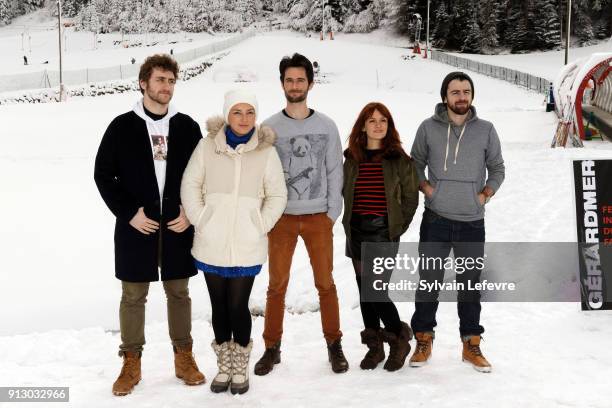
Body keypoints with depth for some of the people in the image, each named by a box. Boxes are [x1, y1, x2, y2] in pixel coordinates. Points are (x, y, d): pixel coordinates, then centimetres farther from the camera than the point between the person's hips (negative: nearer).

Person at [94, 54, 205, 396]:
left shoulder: (187, 127, 3)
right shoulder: (122, 126, -2)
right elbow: (103, 175, 0)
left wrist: (191, 213, -5)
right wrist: (129, 213, -10)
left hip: (178, 228, 2)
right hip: (135, 227, -1)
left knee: (179, 293, 12)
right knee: (133, 296, 7)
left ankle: (184, 357, 24)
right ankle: (132, 363, 20)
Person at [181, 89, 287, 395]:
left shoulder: (266, 151, -3)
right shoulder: (208, 146, -1)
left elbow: (277, 195, 2)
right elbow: (190, 185, 3)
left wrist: (260, 227, -5)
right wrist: (200, 220, -4)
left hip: (247, 247, -1)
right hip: (211, 245, 1)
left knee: (238, 306, 1)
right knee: (219, 306, 11)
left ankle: (240, 368, 22)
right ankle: (224, 366, 29)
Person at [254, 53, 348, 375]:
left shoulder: (326, 126, 3)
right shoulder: (269, 127, 1)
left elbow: (335, 172, 3)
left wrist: (333, 212, -3)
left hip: (318, 217, 0)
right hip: (281, 217, 0)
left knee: (326, 284, 6)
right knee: (277, 285, 6)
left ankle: (334, 345, 20)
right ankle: (272, 347, 17)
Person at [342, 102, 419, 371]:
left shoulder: (399, 159, -2)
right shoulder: (351, 158, 7)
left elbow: (410, 197, 3)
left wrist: (399, 227, -2)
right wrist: (349, 225, 7)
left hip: (384, 234, -4)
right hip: (357, 233, 4)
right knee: (365, 293, 9)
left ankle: (400, 339, 14)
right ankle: (374, 347, 22)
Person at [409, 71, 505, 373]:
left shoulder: (486, 130, 4)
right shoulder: (428, 128, 1)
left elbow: (497, 168, 13)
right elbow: (416, 163, 12)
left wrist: (485, 194, -1)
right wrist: (425, 187, -4)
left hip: (472, 222, 1)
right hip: (435, 219, -1)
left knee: (470, 285, 9)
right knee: (429, 282, 5)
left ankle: (471, 345, 21)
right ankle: (423, 341, 19)